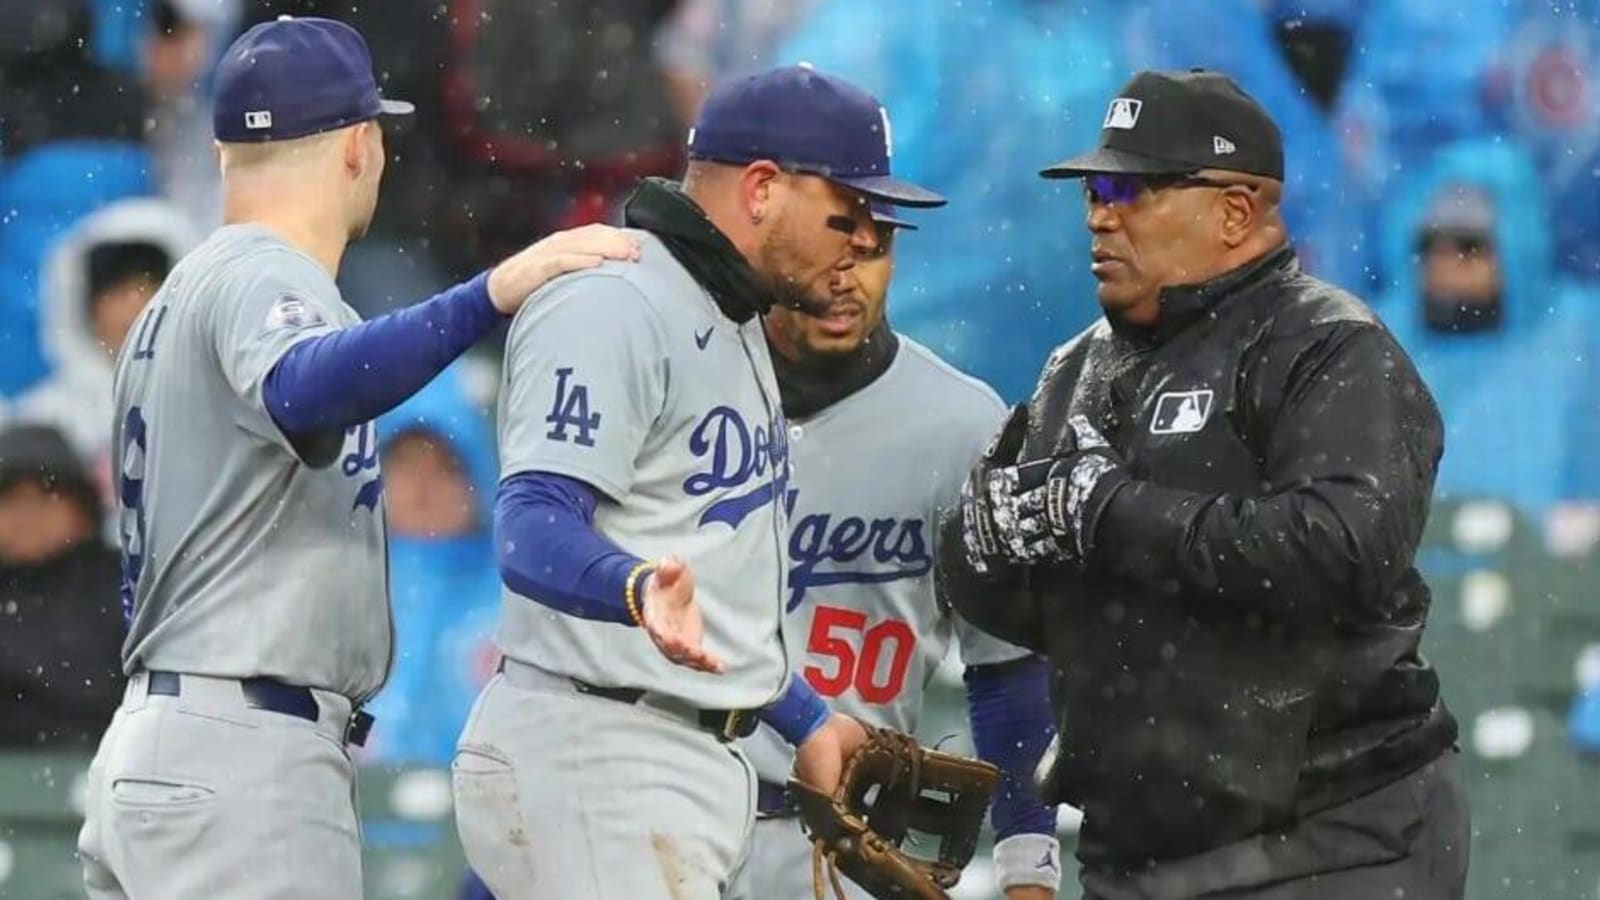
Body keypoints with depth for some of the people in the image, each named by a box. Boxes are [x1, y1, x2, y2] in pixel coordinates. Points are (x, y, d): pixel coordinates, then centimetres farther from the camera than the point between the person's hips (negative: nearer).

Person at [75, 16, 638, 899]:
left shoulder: (177, 297, 21)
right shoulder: (263, 278, -10)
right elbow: (301, 391, -36)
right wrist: (490, 295, -41)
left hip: (147, 744, 11)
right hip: (244, 760, -11)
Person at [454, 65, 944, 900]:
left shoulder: (732, 324, 21)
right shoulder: (611, 306, -13)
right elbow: (533, 528, -24)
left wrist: (804, 718, 30)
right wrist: (639, 589, -44)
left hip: (694, 760, 11)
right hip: (594, 762, -11)